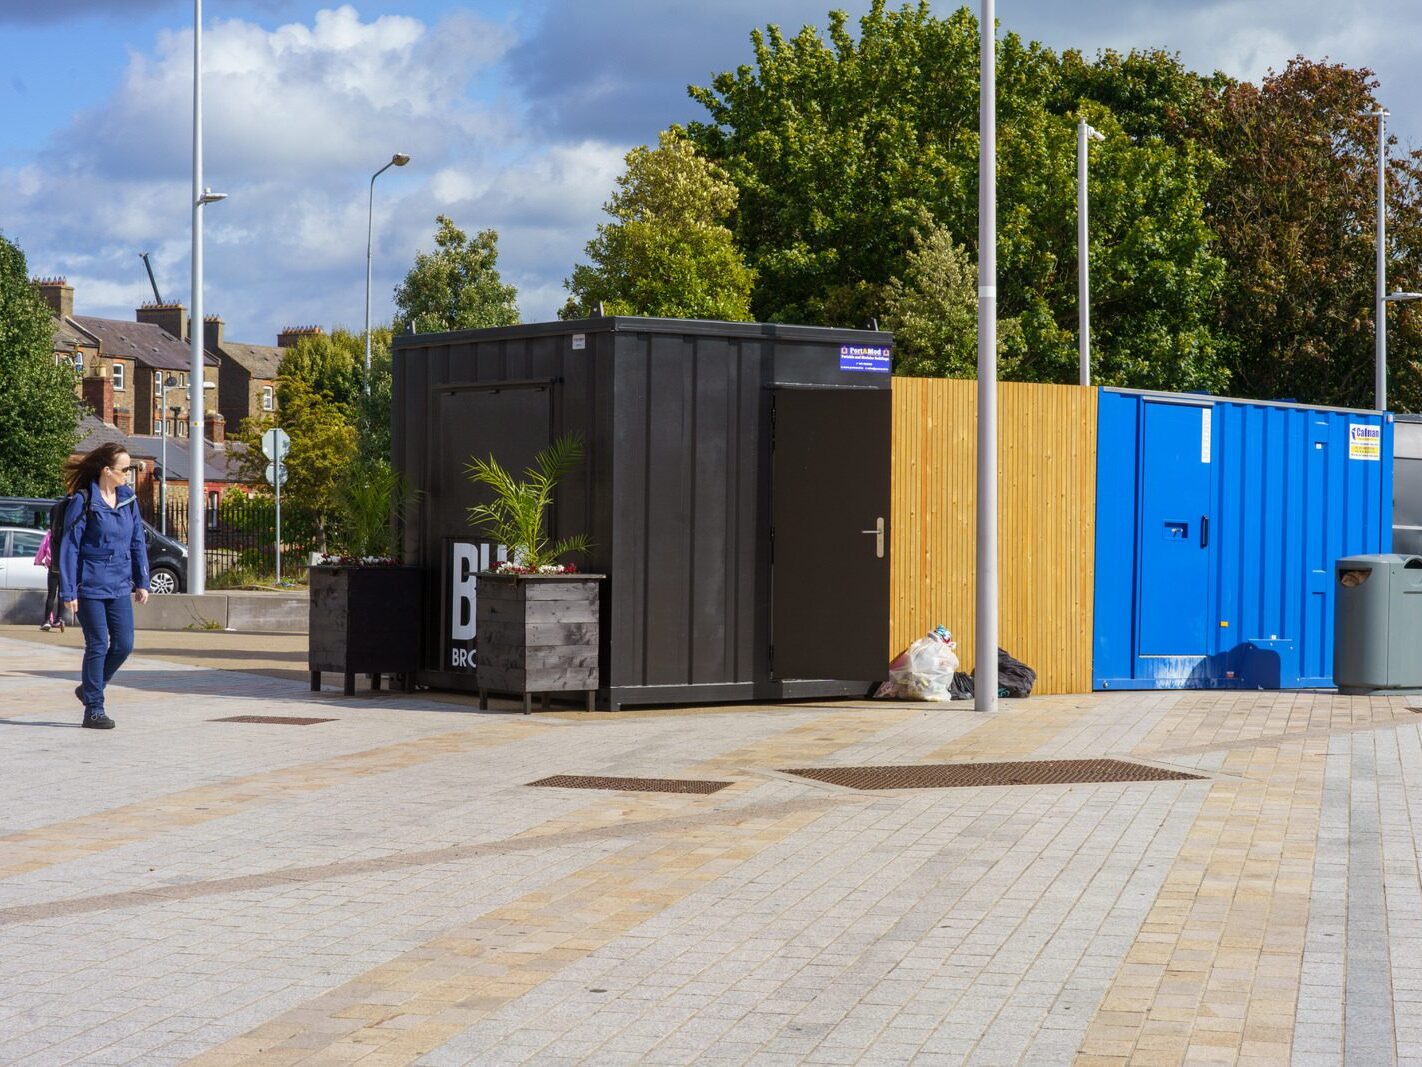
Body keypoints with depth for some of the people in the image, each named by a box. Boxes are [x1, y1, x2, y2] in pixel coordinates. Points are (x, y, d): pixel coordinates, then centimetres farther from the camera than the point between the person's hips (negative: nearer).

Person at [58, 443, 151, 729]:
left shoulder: (128, 499, 7)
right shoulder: (82, 501, -10)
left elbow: (137, 542, 13)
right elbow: (69, 547, -9)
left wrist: (141, 582, 9)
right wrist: (68, 592, -11)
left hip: (119, 586, 6)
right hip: (90, 585, -6)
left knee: (124, 644, 4)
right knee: (97, 646, -2)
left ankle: (89, 689, 26)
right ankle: (94, 709, 9)